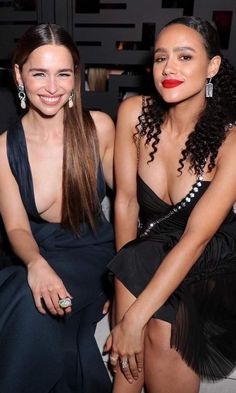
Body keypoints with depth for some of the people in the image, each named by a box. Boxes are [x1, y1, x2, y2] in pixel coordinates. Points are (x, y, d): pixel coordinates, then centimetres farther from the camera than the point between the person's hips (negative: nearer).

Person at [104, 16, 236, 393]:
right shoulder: (134, 113, -11)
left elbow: (196, 238, -24)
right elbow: (126, 201, -9)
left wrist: (134, 318, -28)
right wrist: (127, 280, -12)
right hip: (148, 250, 2)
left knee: (161, 333, -25)